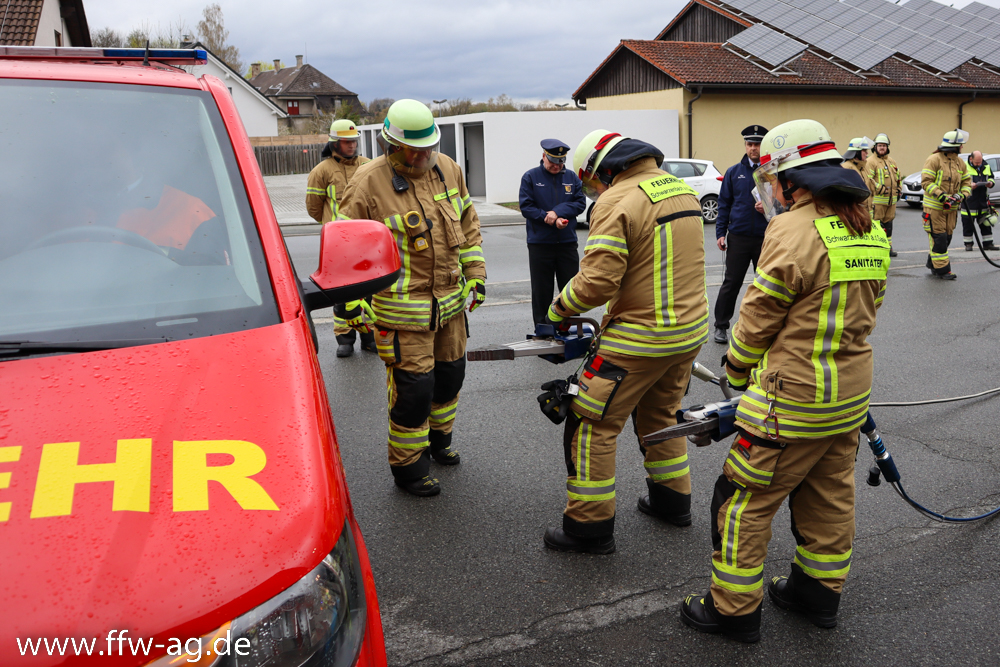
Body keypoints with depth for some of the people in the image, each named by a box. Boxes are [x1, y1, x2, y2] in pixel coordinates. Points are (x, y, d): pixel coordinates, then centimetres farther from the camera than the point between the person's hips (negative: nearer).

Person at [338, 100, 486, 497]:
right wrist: (352, 302, -14)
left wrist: (475, 273, 13)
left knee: (449, 373, 20)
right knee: (413, 387, -4)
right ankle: (408, 467, 15)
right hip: (402, 309, -7)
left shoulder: (447, 169, 4)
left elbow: (468, 223, 16)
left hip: (450, 300, 7)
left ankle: (438, 438, 45)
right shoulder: (369, 182, -15)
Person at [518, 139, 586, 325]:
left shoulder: (572, 178, 8)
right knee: (541, 291, 5)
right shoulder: (530, 177, 0)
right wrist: (552, 219, -15)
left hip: (567, 243, 2)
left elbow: (580, 203, -1)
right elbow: (525, 206, -7)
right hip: (539, 245, -2)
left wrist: (558, 212, -16)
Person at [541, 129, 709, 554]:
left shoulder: (616, 202, -16)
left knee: (591, 426, 3)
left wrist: (559, 308, -4)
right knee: (659, 415, 26)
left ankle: (590, 527, 10)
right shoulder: (683, 190, 10)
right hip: (691, 328, 9)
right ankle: (672, 501, 40)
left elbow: (597, 281, -23)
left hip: (640, 338, -8)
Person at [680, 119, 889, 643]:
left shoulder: (794, 231, -19)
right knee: (829, 496, 21)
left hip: (792, 397, -9)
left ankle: (734, 608, 15)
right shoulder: (870, 232, 7)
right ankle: (820, 592, 38)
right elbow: (863, 311, 14)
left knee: (744, 500, 4)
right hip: (850, 394, 9)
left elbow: (758, 317, -14)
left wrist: (737, 373, 3)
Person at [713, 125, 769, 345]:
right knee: (731, 283, 4)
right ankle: (721, 325, 14)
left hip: (766, 238, 0)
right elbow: (724, 204, 8)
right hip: (738, 238, 0)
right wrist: (720, 233, 1)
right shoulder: (734, 172, 6)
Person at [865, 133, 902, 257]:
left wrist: (898, 191, 15)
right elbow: (868, 180, -16)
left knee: (888, 223, 13)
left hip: (891, 200, 8)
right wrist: (880, 189, -20)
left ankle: (888, 247, 21)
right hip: (877, 199, -7)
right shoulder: (871, 161, -7)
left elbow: (898, 177, 27)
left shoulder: (891, 161, 18)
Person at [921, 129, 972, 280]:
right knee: (938, 238, -6)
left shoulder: (959, 162, 11)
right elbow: (926, 181, -16)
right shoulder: (934, 160, -11)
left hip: (951, 207, 7)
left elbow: (967, 181, 17)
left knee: (946, 237, 11)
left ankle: (932, 264, 25)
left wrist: (963, 194, -4)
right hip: (935, 207, -7)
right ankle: (942, 269, 0)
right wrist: (942, 196, -24)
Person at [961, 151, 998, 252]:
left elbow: (991, 177, 21)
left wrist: (990, 183, -2)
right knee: (968, 223, 0)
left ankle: (988, 243, 16)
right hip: (969, 201, -5)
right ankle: (968, 244, 11)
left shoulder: (986, 166, 11)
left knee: (986, 223, 8)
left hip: (983, 201, 5)